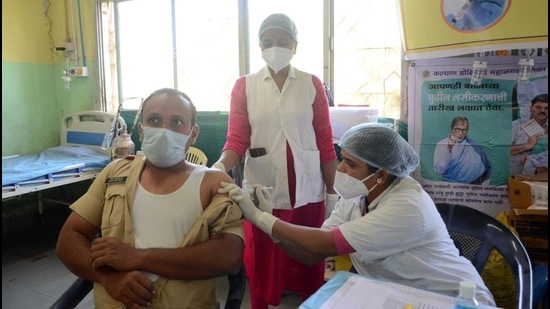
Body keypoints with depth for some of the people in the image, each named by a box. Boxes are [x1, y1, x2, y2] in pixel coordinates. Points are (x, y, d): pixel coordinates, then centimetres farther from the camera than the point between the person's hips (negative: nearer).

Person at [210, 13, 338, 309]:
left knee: (309, 265, 11)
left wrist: (332, 192, 4)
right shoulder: (244, 86, 2)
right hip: (262, 192, 0)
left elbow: (325, 142, 3)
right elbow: (237, 139, -3)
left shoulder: (312, 85, 3)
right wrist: (220, 167, -23)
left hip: (307, 192, 1)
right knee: (261, 265, 9)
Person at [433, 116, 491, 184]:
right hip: (448, 184, -1)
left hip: (469, 184, 1)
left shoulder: (473, 147, 0)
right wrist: (448, 150, -20)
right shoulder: (441, 145, -3)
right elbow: (439, 170, -12)